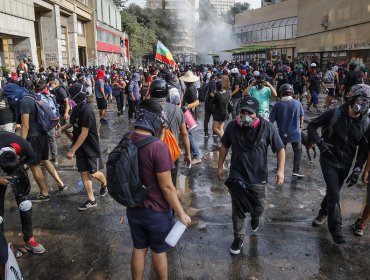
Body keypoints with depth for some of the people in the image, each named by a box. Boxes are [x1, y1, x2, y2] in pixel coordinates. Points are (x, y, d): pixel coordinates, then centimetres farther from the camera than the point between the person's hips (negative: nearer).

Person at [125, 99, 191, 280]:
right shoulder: (158, 147, -28)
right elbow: (166, 187, -23)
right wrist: (181, 213, -13)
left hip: (133, 209, 6)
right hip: (157, 211, -5)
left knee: (138, 249, 22)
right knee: (158, 251, 18)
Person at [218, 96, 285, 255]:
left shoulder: (267, 127, -16)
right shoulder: (232, 126, -10)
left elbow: (280, 149, -6)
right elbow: (224, 146, 6)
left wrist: (280, 170, -15)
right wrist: (220, 166, 8)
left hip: (258, 177, 0)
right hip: (237, 176, 1)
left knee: (259, 207, 14)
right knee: (238, 211, 7)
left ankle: (255, 218, 52)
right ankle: (238, 239, 28)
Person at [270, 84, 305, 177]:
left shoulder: (278, 105, -12)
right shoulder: (297, 103, -7)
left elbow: (271, 120, -11)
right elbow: (302, 116, 7)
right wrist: (300, 126, 24)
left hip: (282, 133, 0)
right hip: (295, 132, 0)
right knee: (298, 151, 15)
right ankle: (296, 170, 10)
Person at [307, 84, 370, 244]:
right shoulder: (335, 114, -15)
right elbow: (312, 126, -5)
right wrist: (320, 142, -18)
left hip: (345, 164, 4)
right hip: (329, 160, -3)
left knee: (333, 191, 17)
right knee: (334, 194, -9)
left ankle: (323, 213, 45)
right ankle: (335, 228, 5)